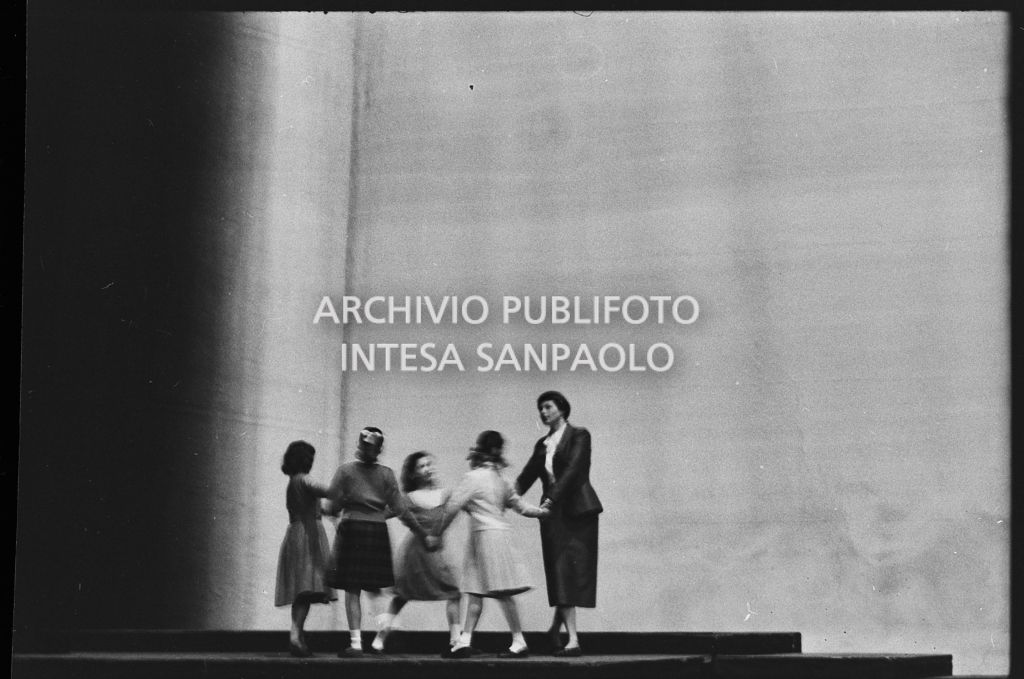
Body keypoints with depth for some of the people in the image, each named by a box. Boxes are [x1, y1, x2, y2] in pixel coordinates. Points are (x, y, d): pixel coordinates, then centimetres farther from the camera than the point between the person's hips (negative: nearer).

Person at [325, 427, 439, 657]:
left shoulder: (345, 470, -2)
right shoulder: (386, 474, 3)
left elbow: (332, 506, -5)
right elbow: (400, 510, 1)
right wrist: (424, 535, 6)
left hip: (351, 529, -2)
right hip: (377, 532, 2)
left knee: (352, 591, 2)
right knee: (374, 588, 14)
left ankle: (356, 643, -3)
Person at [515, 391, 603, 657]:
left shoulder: (578, 436, 0)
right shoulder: (542, 444, 16)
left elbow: (573, 470, -13)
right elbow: (526, 477, 12)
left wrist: (552, 498, -23)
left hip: (576, 510, -4)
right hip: (552, 513, 4)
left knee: (571, 572, -5)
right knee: (560, 573, -3)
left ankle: (556, 627, 9)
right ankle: (572, 639, -5)